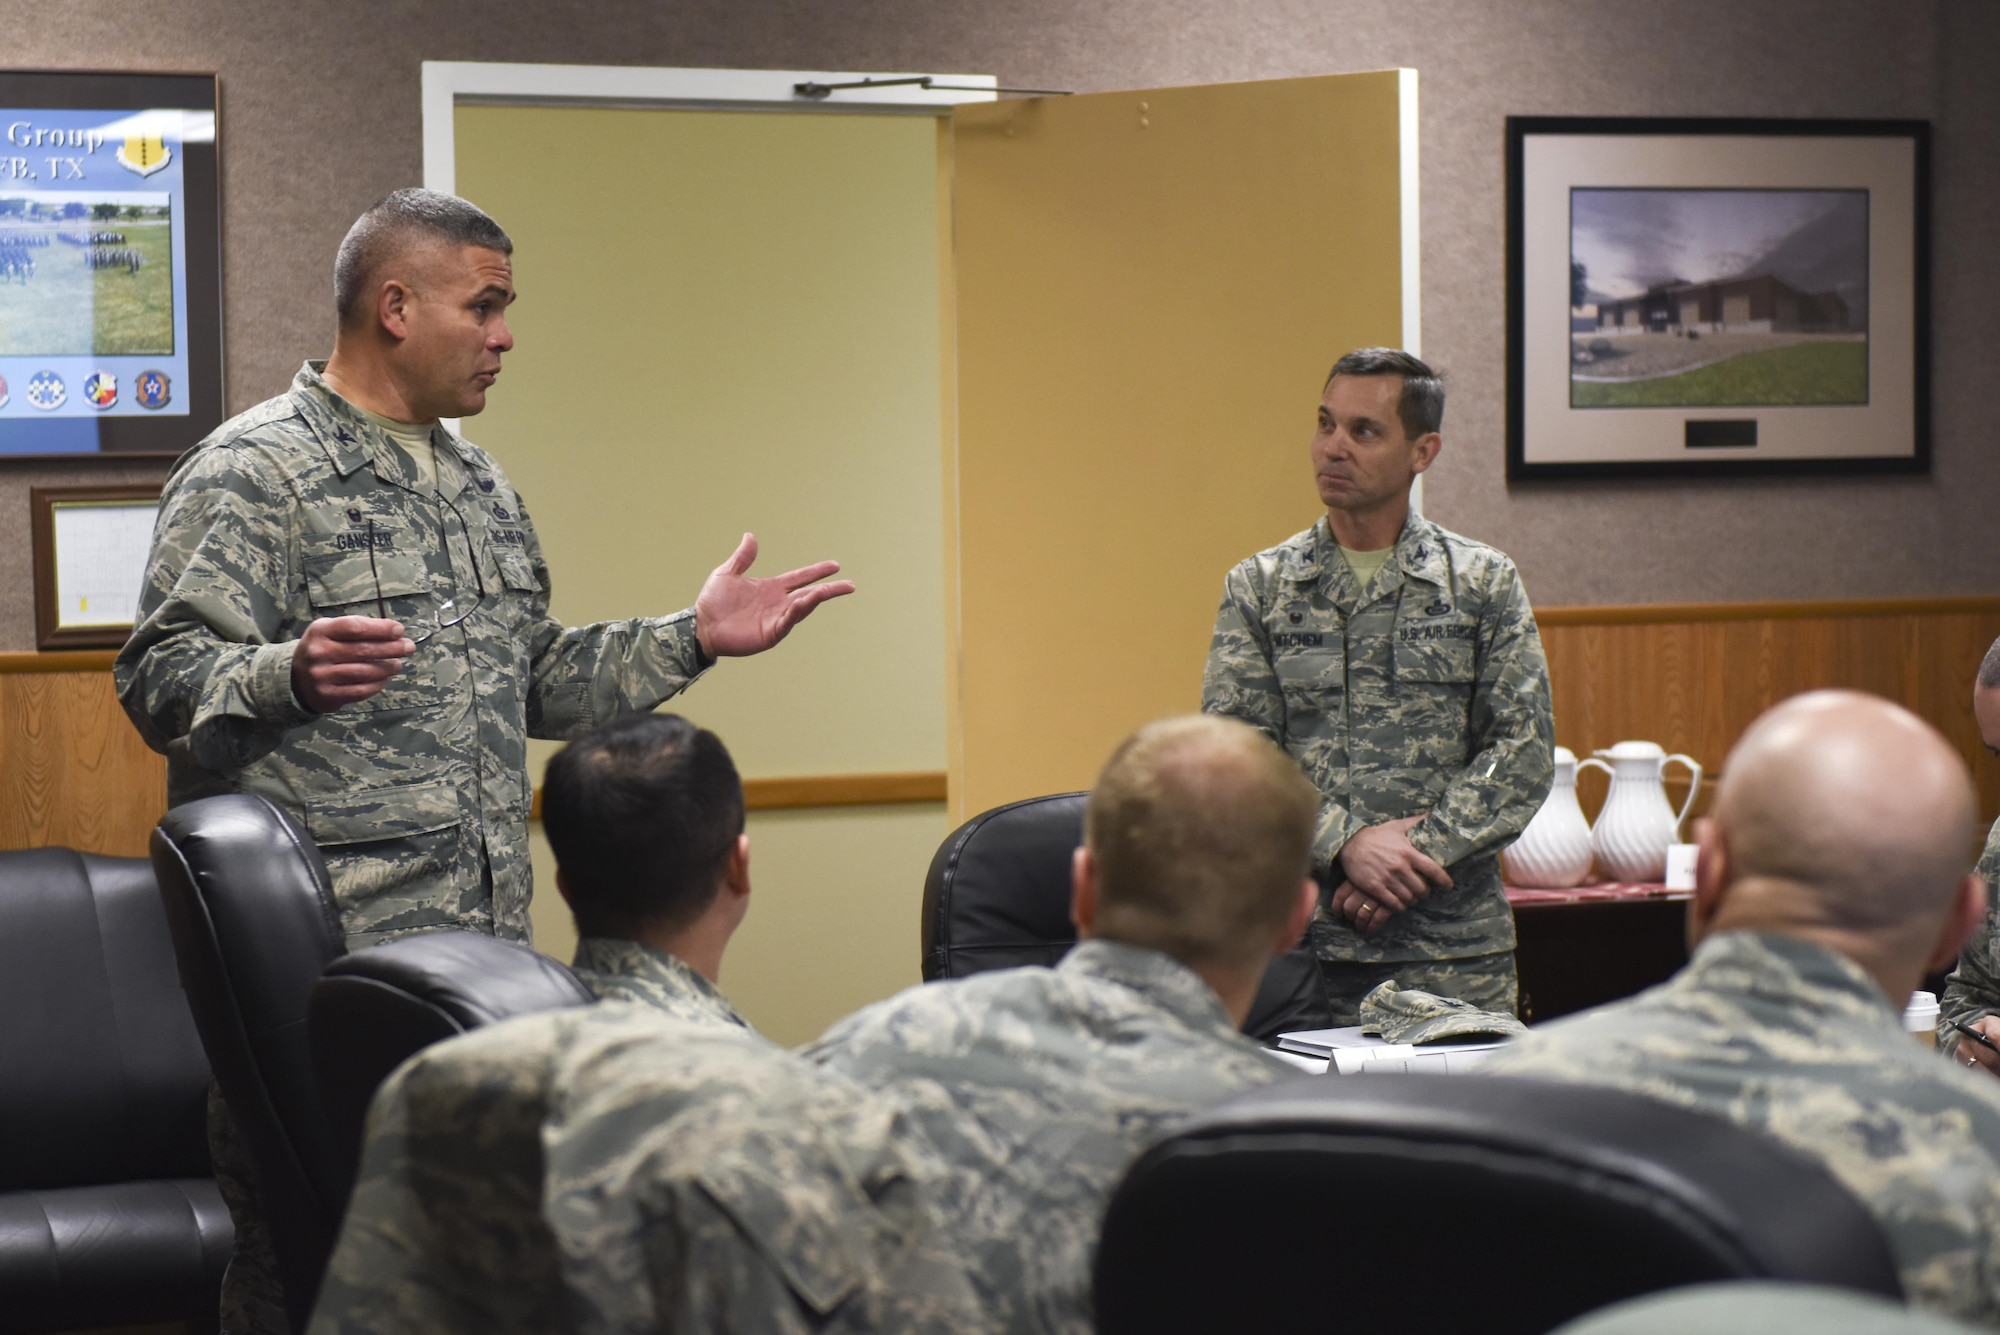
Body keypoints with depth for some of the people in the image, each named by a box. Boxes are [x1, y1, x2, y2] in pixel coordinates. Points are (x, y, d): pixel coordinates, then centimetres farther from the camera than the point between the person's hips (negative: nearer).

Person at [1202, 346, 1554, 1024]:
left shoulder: (1485, 583, 6)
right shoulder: (1258, 587, 8)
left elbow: (1524, 752, -1)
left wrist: (1416, 855, -13)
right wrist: (1347, 843, -15)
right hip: (1300, 940, 0)